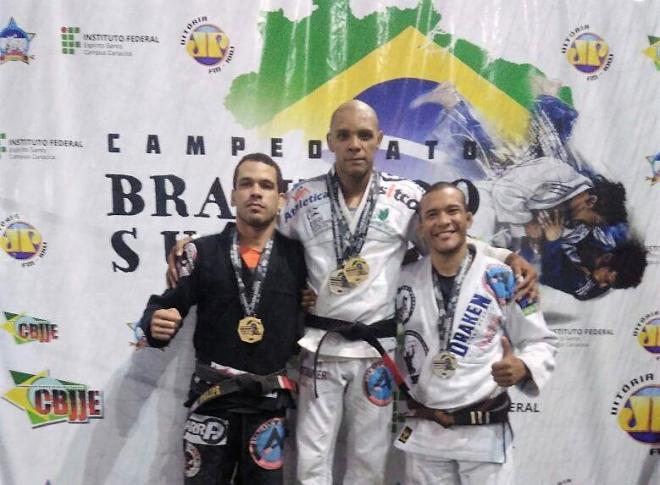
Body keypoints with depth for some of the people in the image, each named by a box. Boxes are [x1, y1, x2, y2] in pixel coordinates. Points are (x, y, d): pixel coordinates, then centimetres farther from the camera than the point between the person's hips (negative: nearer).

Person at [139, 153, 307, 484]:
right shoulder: (202, 252, -3)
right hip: (212, 395, -1)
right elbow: (164, 306, -4)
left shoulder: (296, 256, -1)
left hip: (269, 398, 1)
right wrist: (157, 323, -23)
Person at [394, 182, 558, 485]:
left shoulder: (501, 279, -9)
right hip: (422, 432, 3)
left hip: (484, 432, -2)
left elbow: (541, 342, -3)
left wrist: (522, 368, -22)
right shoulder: (405, 280, -1)